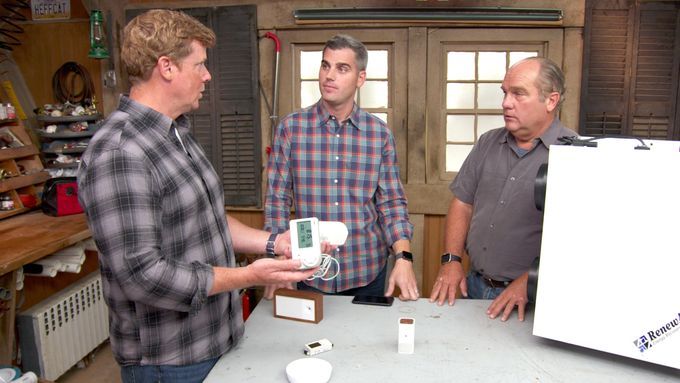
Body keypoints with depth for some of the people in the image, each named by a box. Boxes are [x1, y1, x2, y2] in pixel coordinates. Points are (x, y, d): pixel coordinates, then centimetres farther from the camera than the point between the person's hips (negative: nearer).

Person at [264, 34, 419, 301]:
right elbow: (277, 200, -2)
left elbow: (391, 203, 1)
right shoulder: (290, 128, -4)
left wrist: (403, 257, -12)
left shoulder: (380, 133, -1)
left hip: (367, 272, 1)